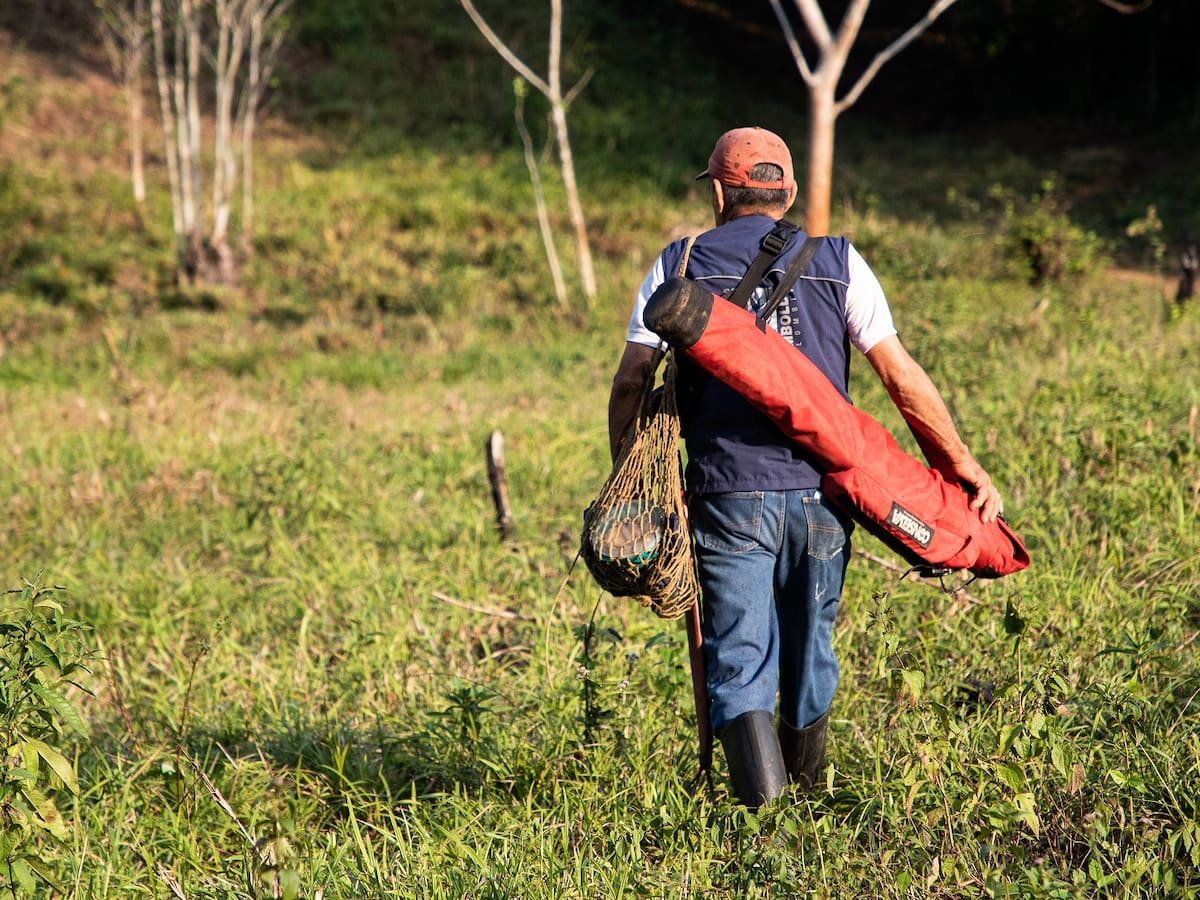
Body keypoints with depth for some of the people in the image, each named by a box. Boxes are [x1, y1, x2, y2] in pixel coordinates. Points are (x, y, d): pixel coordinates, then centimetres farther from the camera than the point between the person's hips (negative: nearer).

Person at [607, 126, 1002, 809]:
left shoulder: (678, 265, 6)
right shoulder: (838, 263, 7)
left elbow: (632, 380, -2)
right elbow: (901, 375, 2)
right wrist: (965, 465, 8)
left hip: (729, 494, -2)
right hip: (820, 493, 2)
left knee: (739, 656, 0)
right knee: (809, 643, 20)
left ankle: (762, 792, -20)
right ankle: (806, 777, 39)